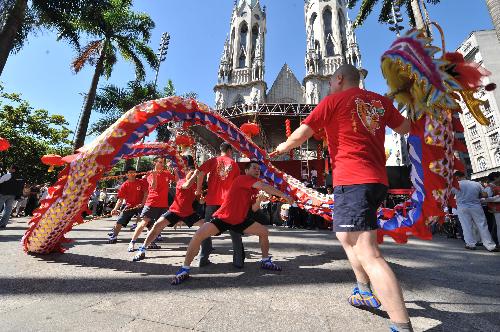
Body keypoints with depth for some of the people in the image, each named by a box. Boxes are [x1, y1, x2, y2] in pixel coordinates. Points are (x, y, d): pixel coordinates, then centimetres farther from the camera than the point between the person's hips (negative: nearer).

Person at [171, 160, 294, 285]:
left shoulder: (255, 189, 5)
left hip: (240, 220, 8)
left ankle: (265, 261, 25)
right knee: (198, 235, -23)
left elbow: (254, 209, 6)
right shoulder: (242, 179, -20)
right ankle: (185, 269, -3)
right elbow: (264, 187, -32)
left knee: (264, 232, 3)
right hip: (223, 217, -7)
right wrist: (284, 195, -28)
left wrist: (259, 200, -15)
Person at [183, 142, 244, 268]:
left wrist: (199, 189, 2)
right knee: (234, 231, 10)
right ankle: (239, 260, 13)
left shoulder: (213, 161, 5)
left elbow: (200, 173, -9)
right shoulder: (234, 164, 6)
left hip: (212, 199, 1)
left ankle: (203, 258, 17)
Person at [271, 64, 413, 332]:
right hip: (377, 179, 8)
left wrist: (283, 146, 18)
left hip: (352, 179, -8)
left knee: (367, 254, -12)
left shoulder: (334, 100, 1)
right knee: (346, 236, 23)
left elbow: (300, 135, -1)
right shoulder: (379, 100, 17)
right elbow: (405, 128, 28)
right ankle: (366, 291, 34)